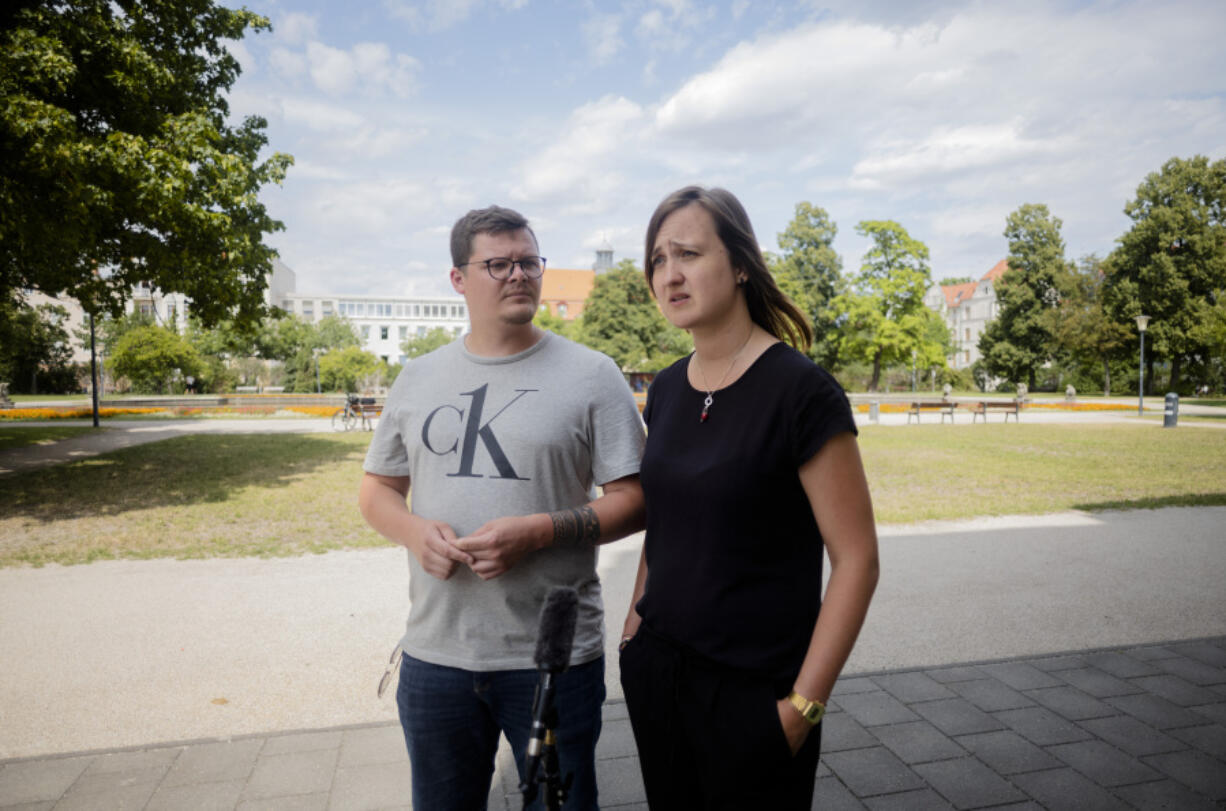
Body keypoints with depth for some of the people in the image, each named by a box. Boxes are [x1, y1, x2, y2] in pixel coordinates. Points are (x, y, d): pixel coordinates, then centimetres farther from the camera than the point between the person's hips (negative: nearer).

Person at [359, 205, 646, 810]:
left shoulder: (591, 375, -4)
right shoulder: (418, 379, 7)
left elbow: (634, 500, -7)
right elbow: (376, 490, 13)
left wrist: (539, 531, -21)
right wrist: (414, 531, -9)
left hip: (555, 656, -3)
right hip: (434, 655, 4)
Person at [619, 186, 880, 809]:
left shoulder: (800, 392, -16)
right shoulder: (666, 389, 3)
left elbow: (856, 559, -14)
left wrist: (803, 704, -14)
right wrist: (636, 618, 8)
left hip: (751, 690, -6)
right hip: (655, 672, 6)